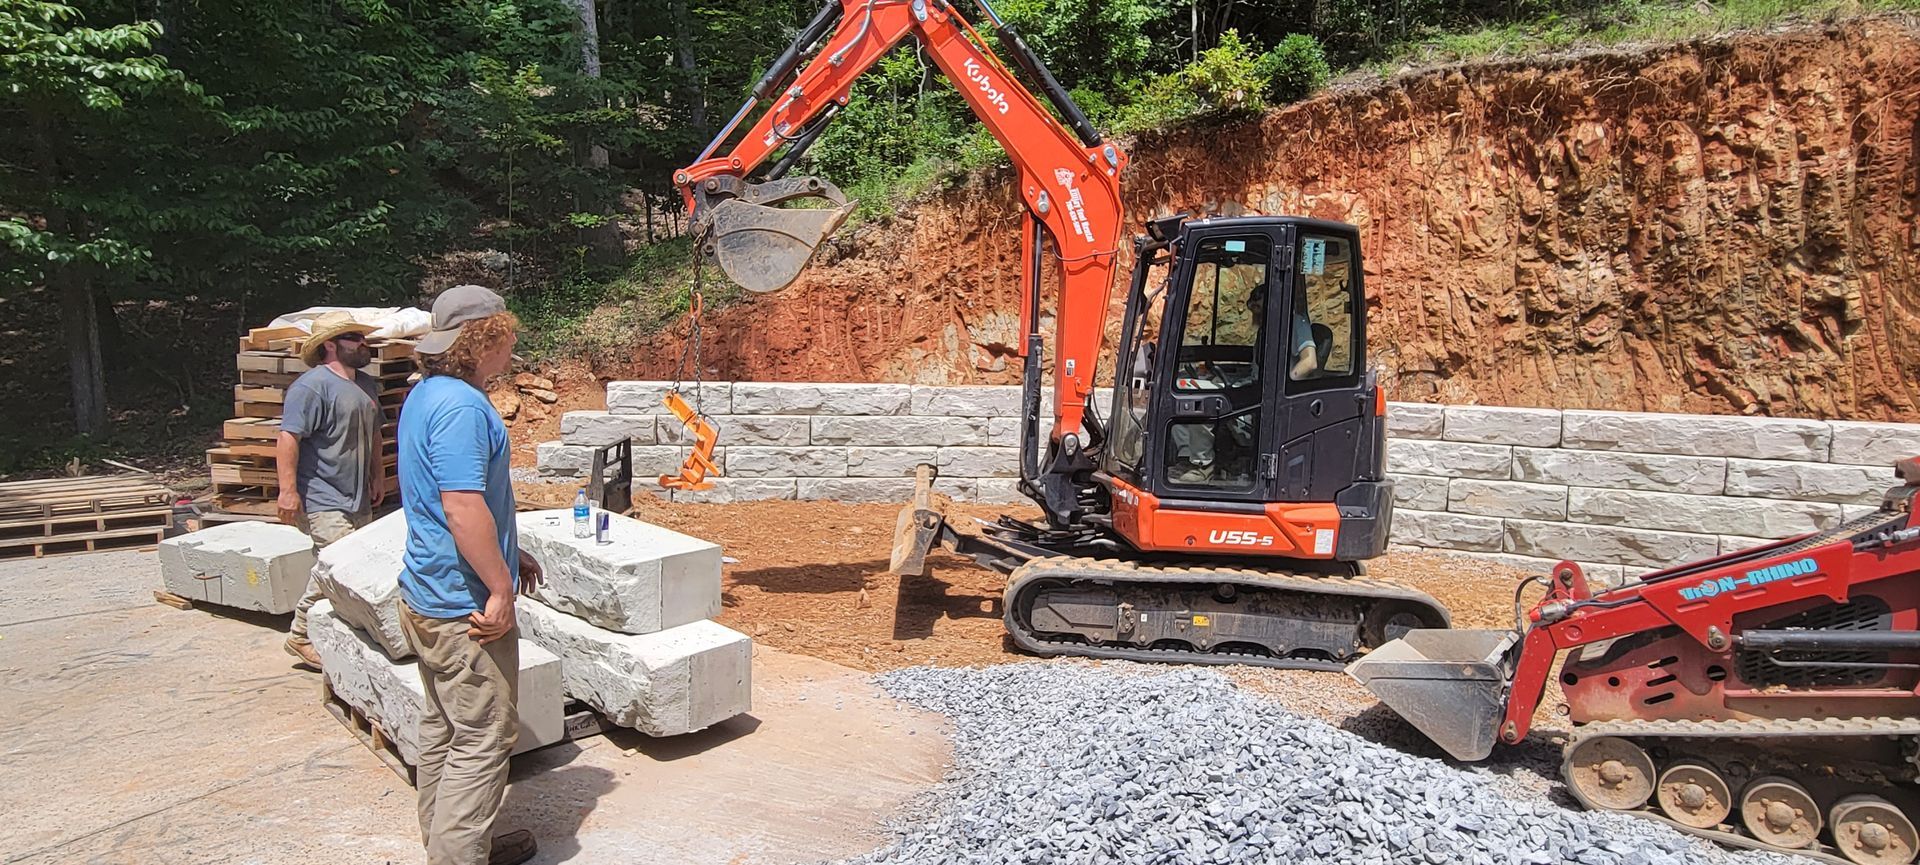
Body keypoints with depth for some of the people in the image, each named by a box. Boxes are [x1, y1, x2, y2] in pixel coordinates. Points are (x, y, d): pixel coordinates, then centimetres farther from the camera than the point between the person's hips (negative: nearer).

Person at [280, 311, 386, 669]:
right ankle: (302, 636, 2)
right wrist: (288, 490, -23)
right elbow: (289, 437, -19)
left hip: (358, 500, 9)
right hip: (323, 501, -9)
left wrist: (376, 478, 25)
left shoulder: (367, 385, 15)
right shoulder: (312, 385, -13)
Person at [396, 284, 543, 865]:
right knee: (484, 738, -1)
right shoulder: (461, 407, -21)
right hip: (463, 605, -11)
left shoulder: (426, 396, 12)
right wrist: (500, 587, -20)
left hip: (425, 595, 11)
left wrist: (506, 555, 24)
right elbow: (464, 508, -27)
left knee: (443, 727, 19)